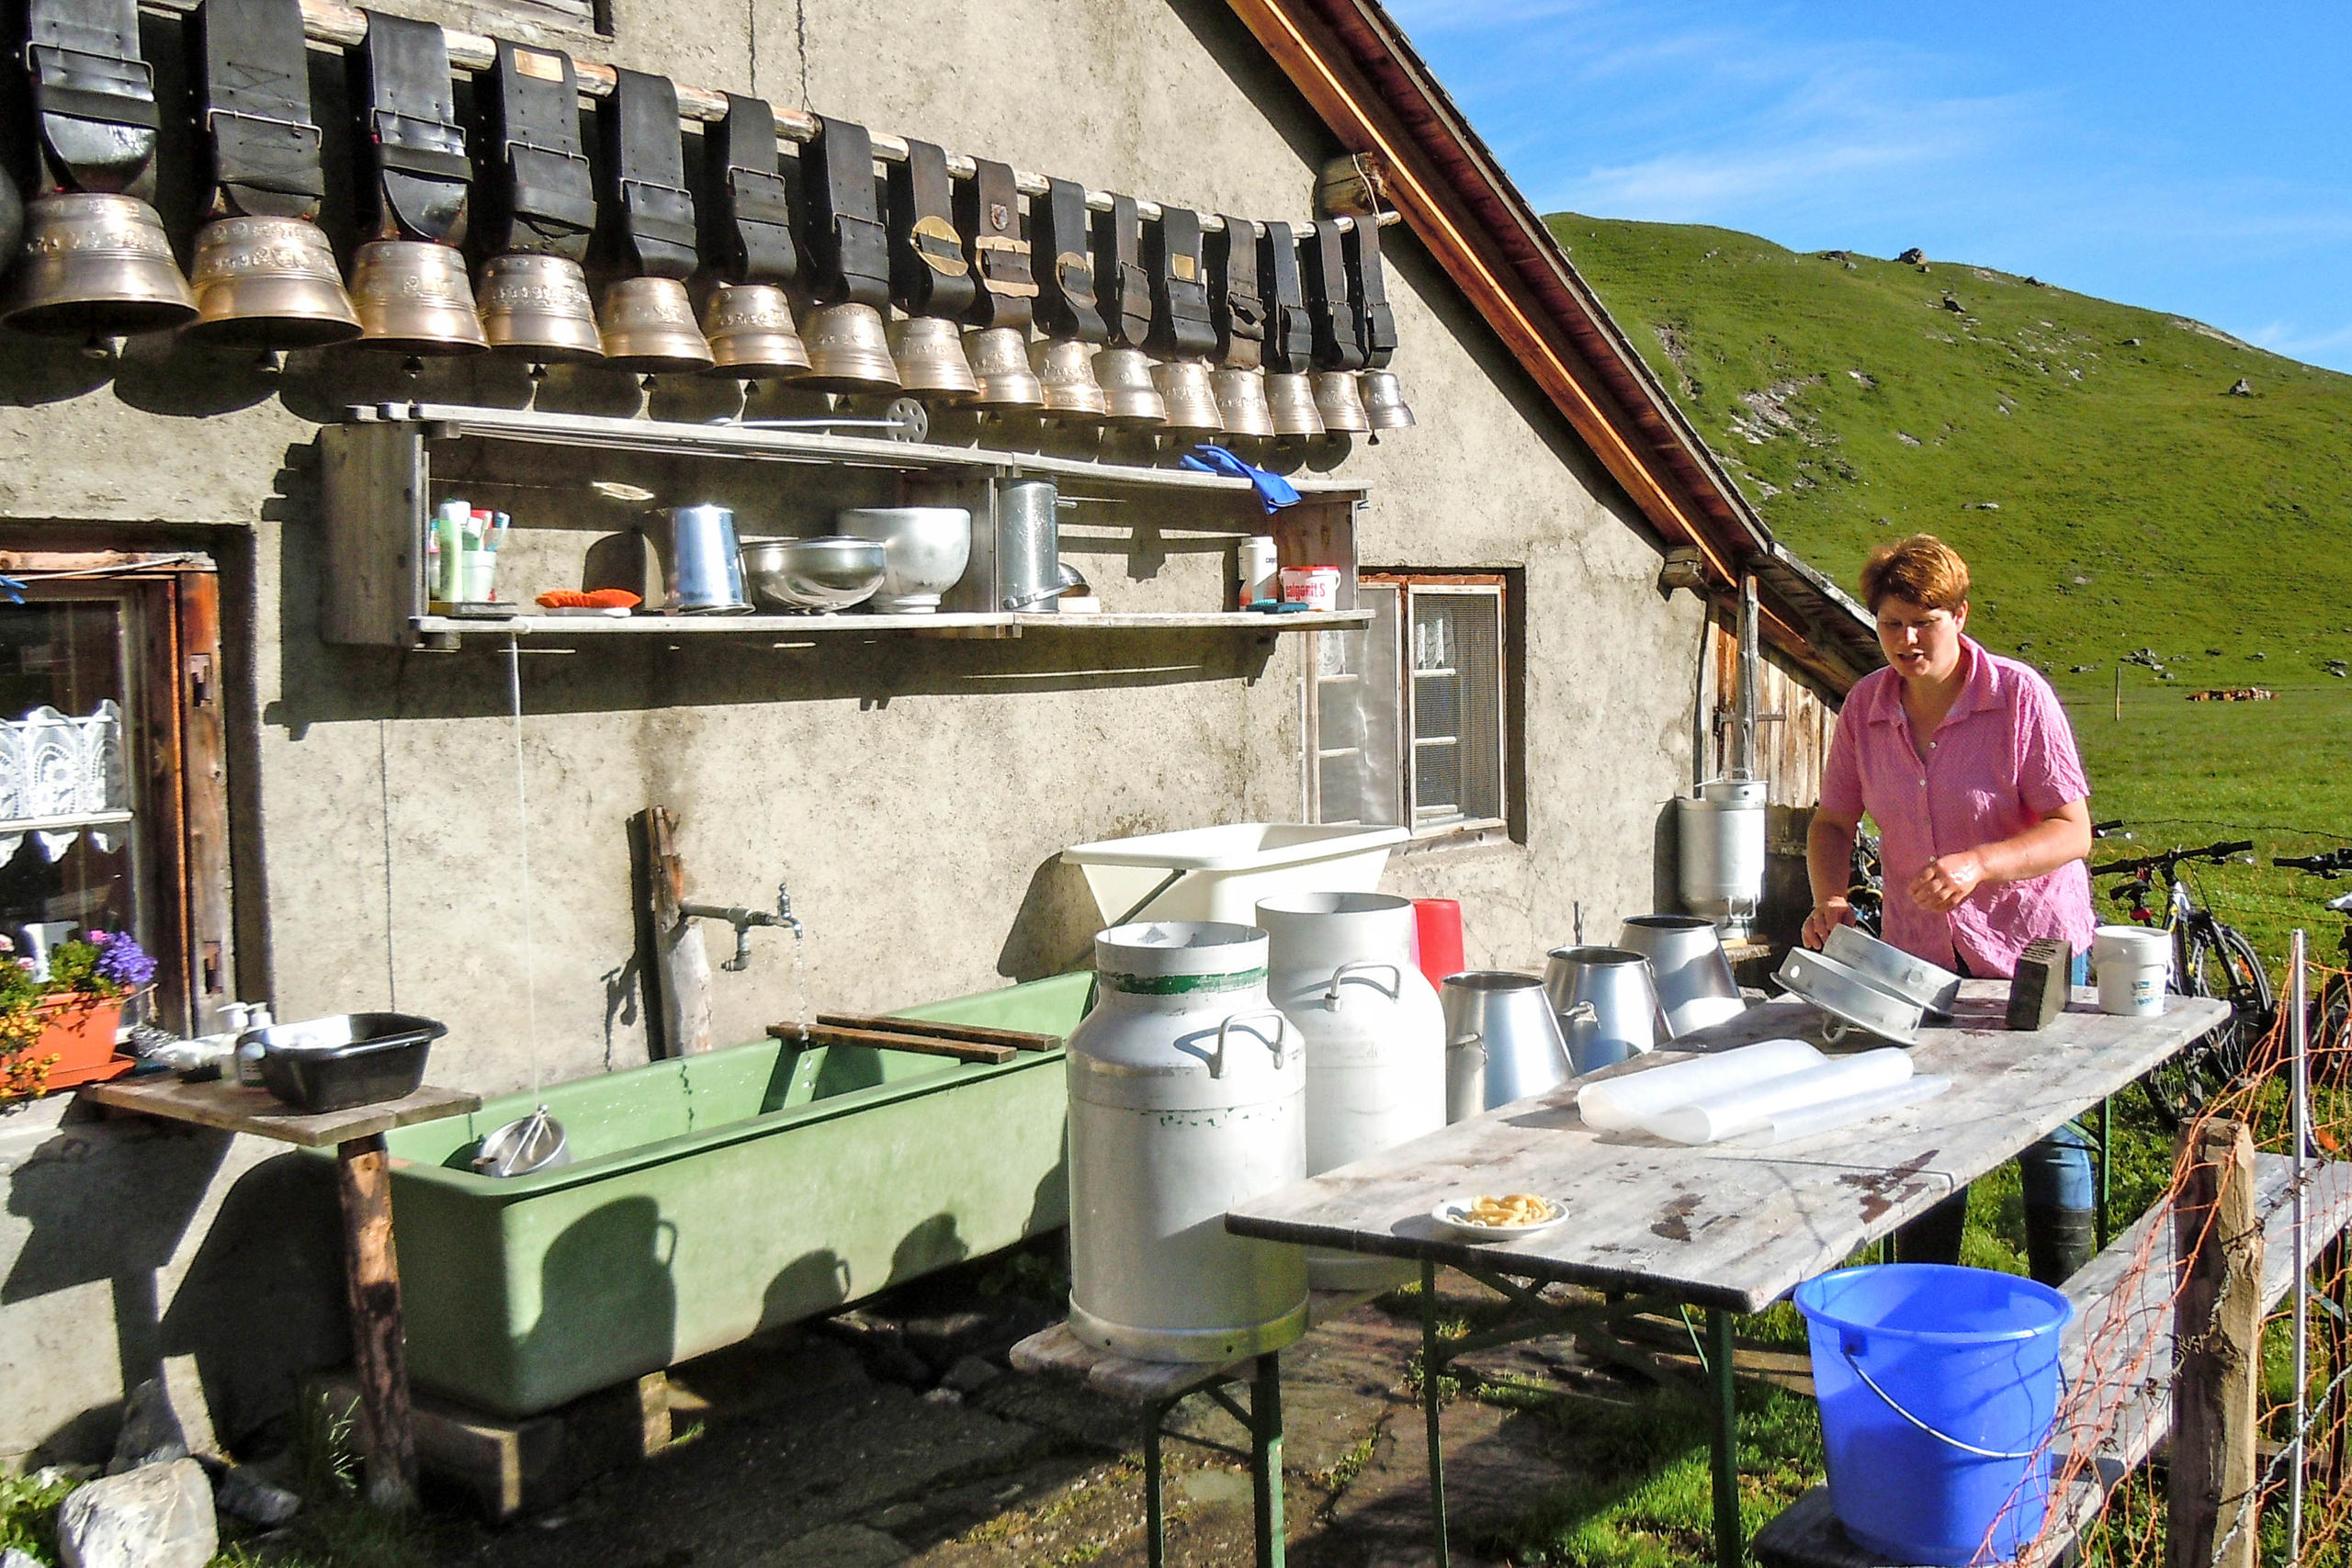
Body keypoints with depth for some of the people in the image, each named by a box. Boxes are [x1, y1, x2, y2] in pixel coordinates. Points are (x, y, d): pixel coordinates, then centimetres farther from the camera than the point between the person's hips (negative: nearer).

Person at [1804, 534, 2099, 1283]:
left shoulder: (2019, 695, -15)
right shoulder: (1865, 705, -3)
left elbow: (2072, 830, -17)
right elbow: (1834, 819, 7)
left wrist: (1979, 865, -34)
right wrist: (1828, 899, -12)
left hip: (2028, 943, -3)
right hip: (1919, 947, 4)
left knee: (2046, 1130, 3)